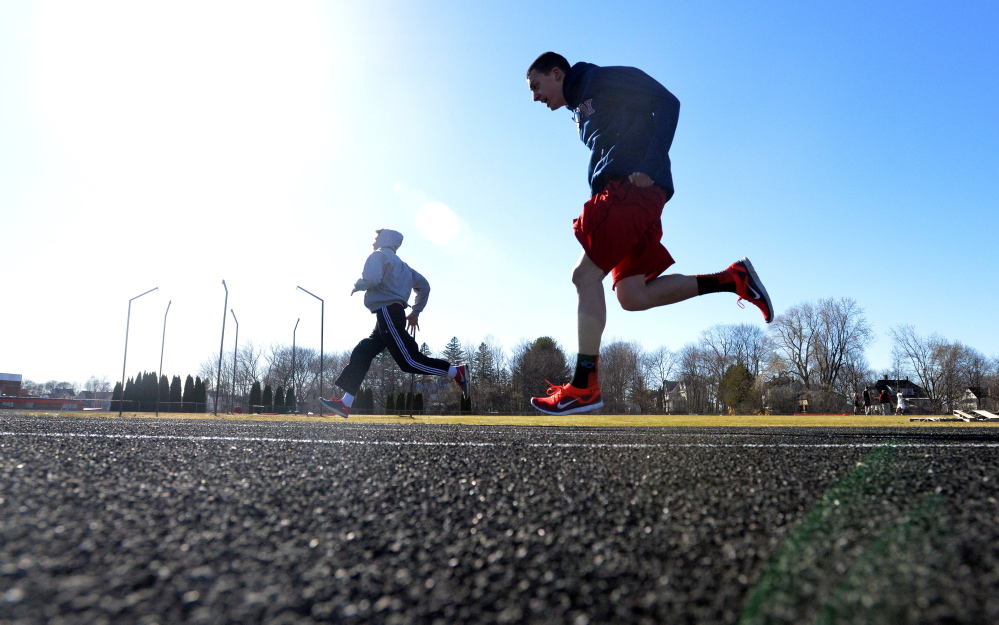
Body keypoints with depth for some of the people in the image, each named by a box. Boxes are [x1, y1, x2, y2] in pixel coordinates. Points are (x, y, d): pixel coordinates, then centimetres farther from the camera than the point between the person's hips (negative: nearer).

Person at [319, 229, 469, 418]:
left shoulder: (378, 255, 0)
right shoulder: (401, 264, 27)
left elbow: (371, 279, -20)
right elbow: (423, 285, 24)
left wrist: (357, 286, 0)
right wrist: (415, 312, 26)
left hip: (387, 312, -10)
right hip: (393, 314, 10)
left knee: (409, 360, -13)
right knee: (361, 353, 9)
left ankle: (456, 371, -13)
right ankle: (345, 403, 9)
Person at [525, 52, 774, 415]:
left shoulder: (602, 80, 4)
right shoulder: (579, 110, 29)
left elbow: (666, 103, -5)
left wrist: (648, 167, -17)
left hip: (632, 188, -9)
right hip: (616, 195, 9)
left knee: (585, 274, -15)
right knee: (632, 296, 2)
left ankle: (584, 387, -14)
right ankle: (733, 279, 8)